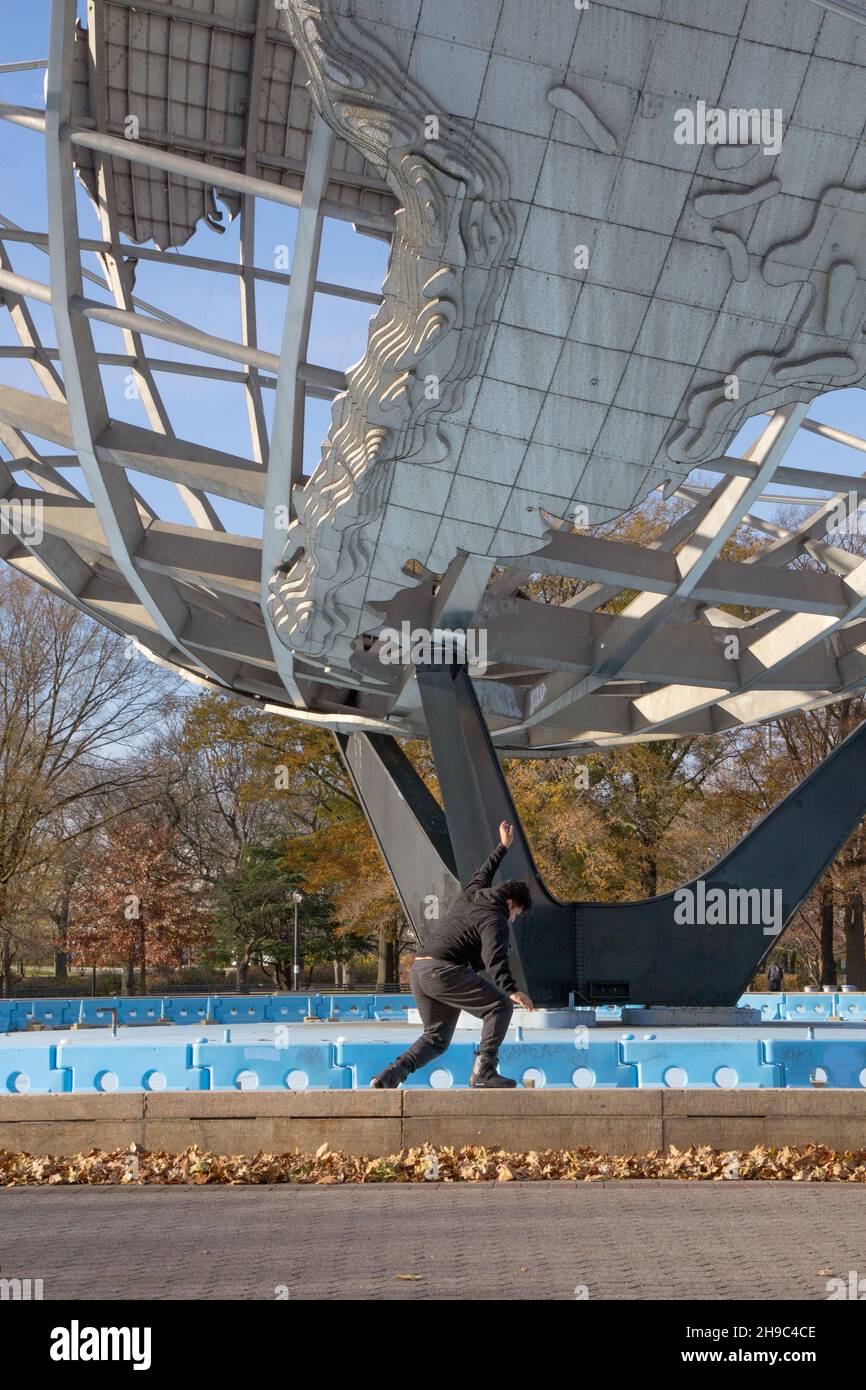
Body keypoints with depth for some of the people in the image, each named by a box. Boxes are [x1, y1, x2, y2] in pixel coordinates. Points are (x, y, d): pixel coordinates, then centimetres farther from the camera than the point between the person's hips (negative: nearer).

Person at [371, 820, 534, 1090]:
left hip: (418, 970, 9)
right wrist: (511, 990, -29)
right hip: (445, 970, -9)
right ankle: (484, 1070, -7)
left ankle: (389, 1076, -3)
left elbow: (483, 874, 44)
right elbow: (494, 957, -20)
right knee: (500, 1005, -1)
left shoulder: (471, 896, 22)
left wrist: (502, 846, 55)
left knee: (436, 1037, 15)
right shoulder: (495, 920, -3)